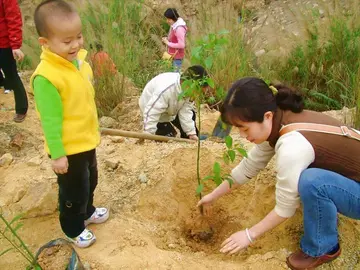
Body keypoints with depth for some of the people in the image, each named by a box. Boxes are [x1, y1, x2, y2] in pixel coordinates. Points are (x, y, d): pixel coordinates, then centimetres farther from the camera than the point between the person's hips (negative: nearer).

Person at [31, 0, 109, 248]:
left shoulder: (78, 60, -2)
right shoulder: (46, 77, -28)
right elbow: (51, 120, -24)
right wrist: (57, 154, -19)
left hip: (86, 141, 8)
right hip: (68, 148, -8)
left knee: (90, 182, 28)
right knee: (74, 192, 12)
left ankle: (87, 212, 54)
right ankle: (73, 229, 37)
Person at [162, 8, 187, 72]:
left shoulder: (179, 28, -24)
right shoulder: (174, 25, 4)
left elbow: (181, 45, -27)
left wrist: (168, 43, -19)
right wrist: (167, 39, 0)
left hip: (177, 57, -9)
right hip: (173, 55, 9)